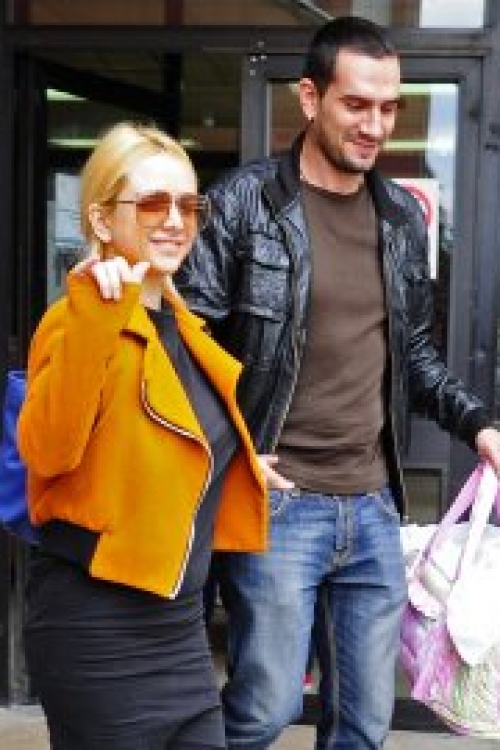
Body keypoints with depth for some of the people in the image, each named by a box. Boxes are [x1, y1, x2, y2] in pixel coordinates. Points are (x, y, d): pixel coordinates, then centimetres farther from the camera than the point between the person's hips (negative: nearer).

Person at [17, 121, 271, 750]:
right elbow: (47, 452, -32)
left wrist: (246, 462, 17)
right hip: (97, 633, -8)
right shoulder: (78, 320, -14)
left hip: (179, 625, 8)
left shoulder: (184, 328, 13)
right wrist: (93, 315, -35)